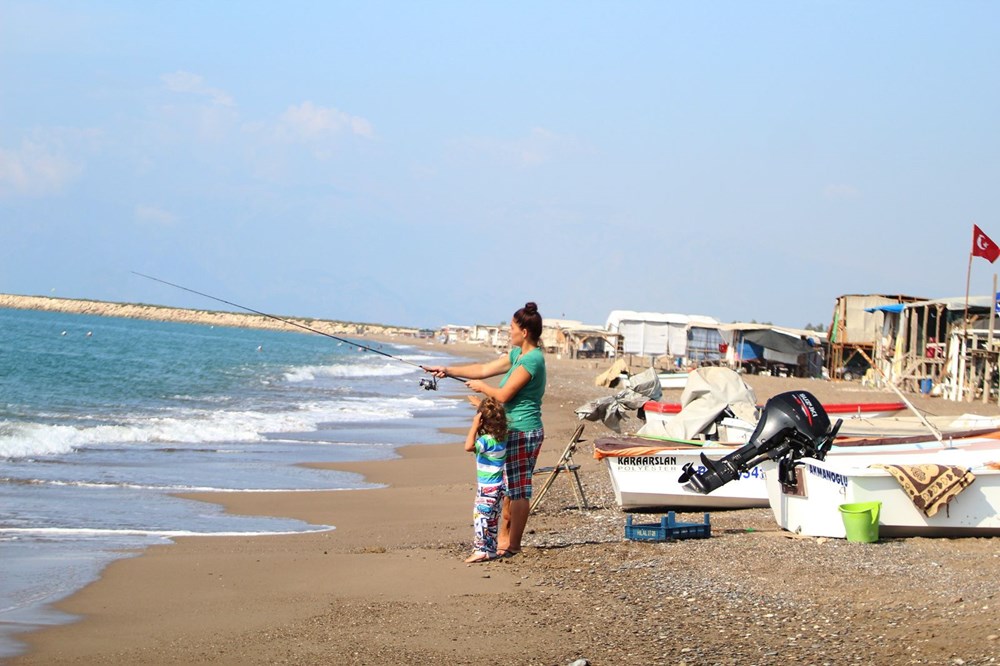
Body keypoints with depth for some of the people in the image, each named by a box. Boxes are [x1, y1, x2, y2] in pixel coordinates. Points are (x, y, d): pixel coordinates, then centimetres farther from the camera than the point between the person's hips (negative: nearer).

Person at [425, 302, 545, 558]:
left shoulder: (532, 360, -18)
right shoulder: (518, 354, 13)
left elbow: (503, 395, -18)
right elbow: (484, 369, 19)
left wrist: (481, 387, 0)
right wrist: (448, 370, 18)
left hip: (523, 431, -10)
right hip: (513, 429, 10)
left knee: (518, 488, -4)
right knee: (507, 486, 15)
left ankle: (512, 544, 0)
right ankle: (503, 538, 23)